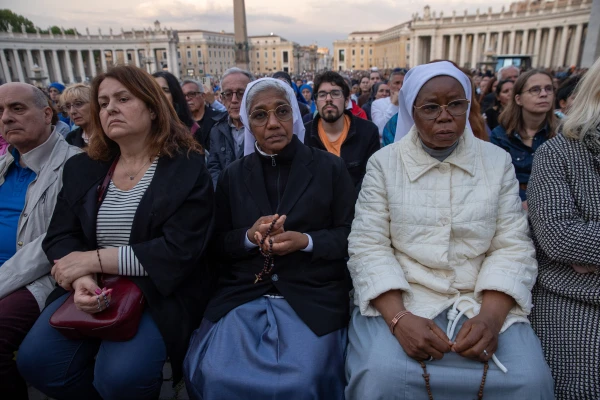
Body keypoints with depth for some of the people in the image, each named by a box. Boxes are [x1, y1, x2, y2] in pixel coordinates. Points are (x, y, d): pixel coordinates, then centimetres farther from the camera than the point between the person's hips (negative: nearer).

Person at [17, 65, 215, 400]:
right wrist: (82, 280, -17)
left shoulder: (187, 168, -8)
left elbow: (179, 251, -16)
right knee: (36, 359, -14)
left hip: (160, 293, -4)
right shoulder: (82, 169, 9)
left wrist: (93, 259, -15)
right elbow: (60, 236, 6)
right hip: (93, 291, 5)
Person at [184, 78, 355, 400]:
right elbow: (218, 243, 10)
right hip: (242, 293, 3)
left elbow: (351, 236, 2)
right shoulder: (232, 175, 11)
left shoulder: (329, 168, 5)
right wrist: (250, 237, -12)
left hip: (312, 294, -2)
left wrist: (305, 241, -16)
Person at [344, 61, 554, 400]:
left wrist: (490, 316, -15)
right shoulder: (384, 163, -2)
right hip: (399, 297, -2)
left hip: (482, 299, 3)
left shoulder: (498, 161, 5)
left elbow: (513, 246, 1)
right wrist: (399, 317, -21)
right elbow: (369, 246, -7)